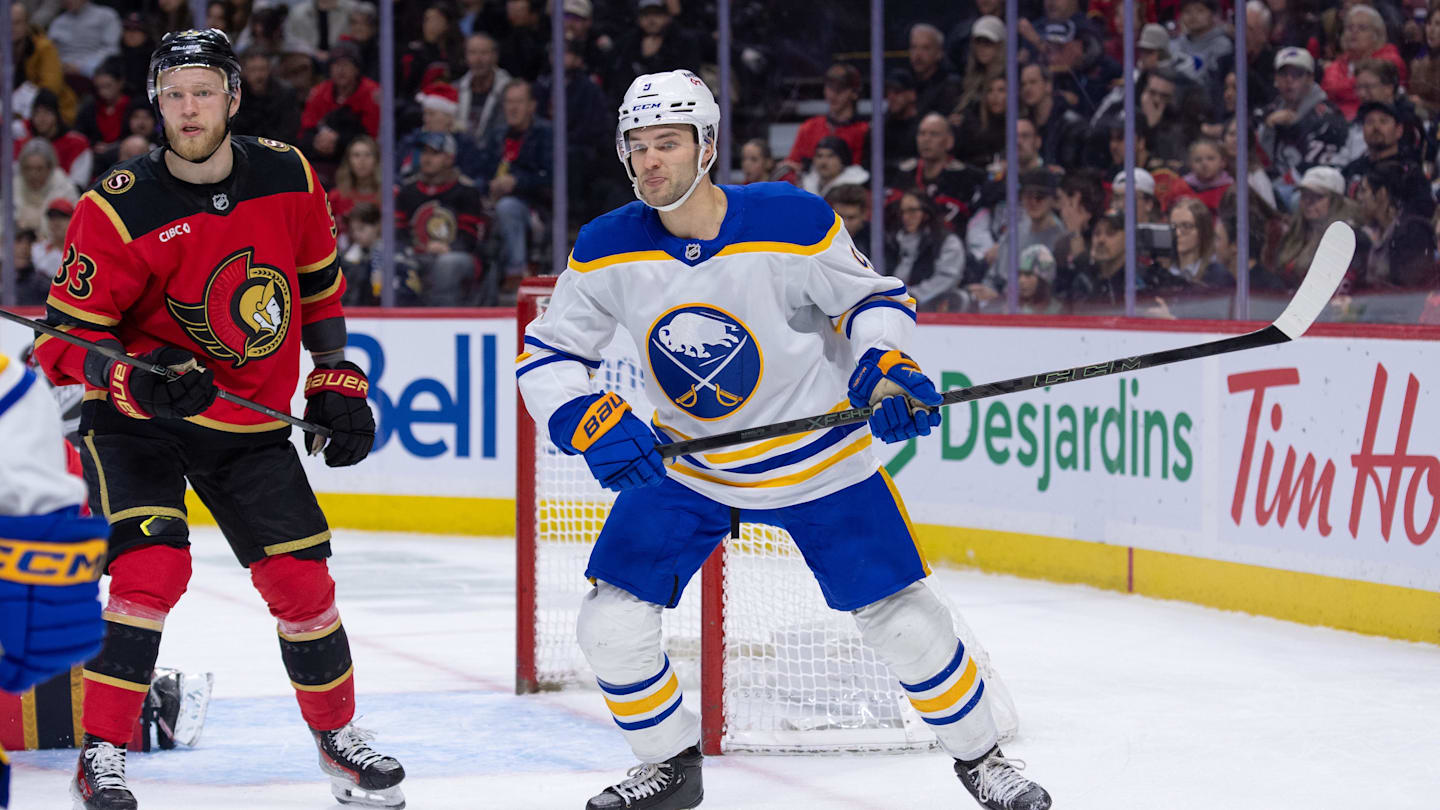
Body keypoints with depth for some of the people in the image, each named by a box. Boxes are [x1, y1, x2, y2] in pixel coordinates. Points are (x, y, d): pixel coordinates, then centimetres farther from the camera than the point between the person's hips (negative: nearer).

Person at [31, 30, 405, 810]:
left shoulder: (289, 178, -5)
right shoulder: (119, 210, -20)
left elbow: (319, 282, 12)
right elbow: (67, 334, -16)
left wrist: (335, 382, 10)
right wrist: (135, 380, -33)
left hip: (250, 424, 4)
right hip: (139, 421, -4)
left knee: (301, 577, 3)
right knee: (151, 564, -23)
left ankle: (338, 736, 25)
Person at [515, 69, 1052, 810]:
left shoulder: (793, 223, -20)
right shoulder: (608, 250, -13)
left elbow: (870, 296, -4)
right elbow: (546, 355, -5)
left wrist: (883, 366, -23)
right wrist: (592, 422, -23)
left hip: (816, 461, -2)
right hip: (683, 467, 3)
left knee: (900, 620, -3)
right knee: (611, 625, -7)